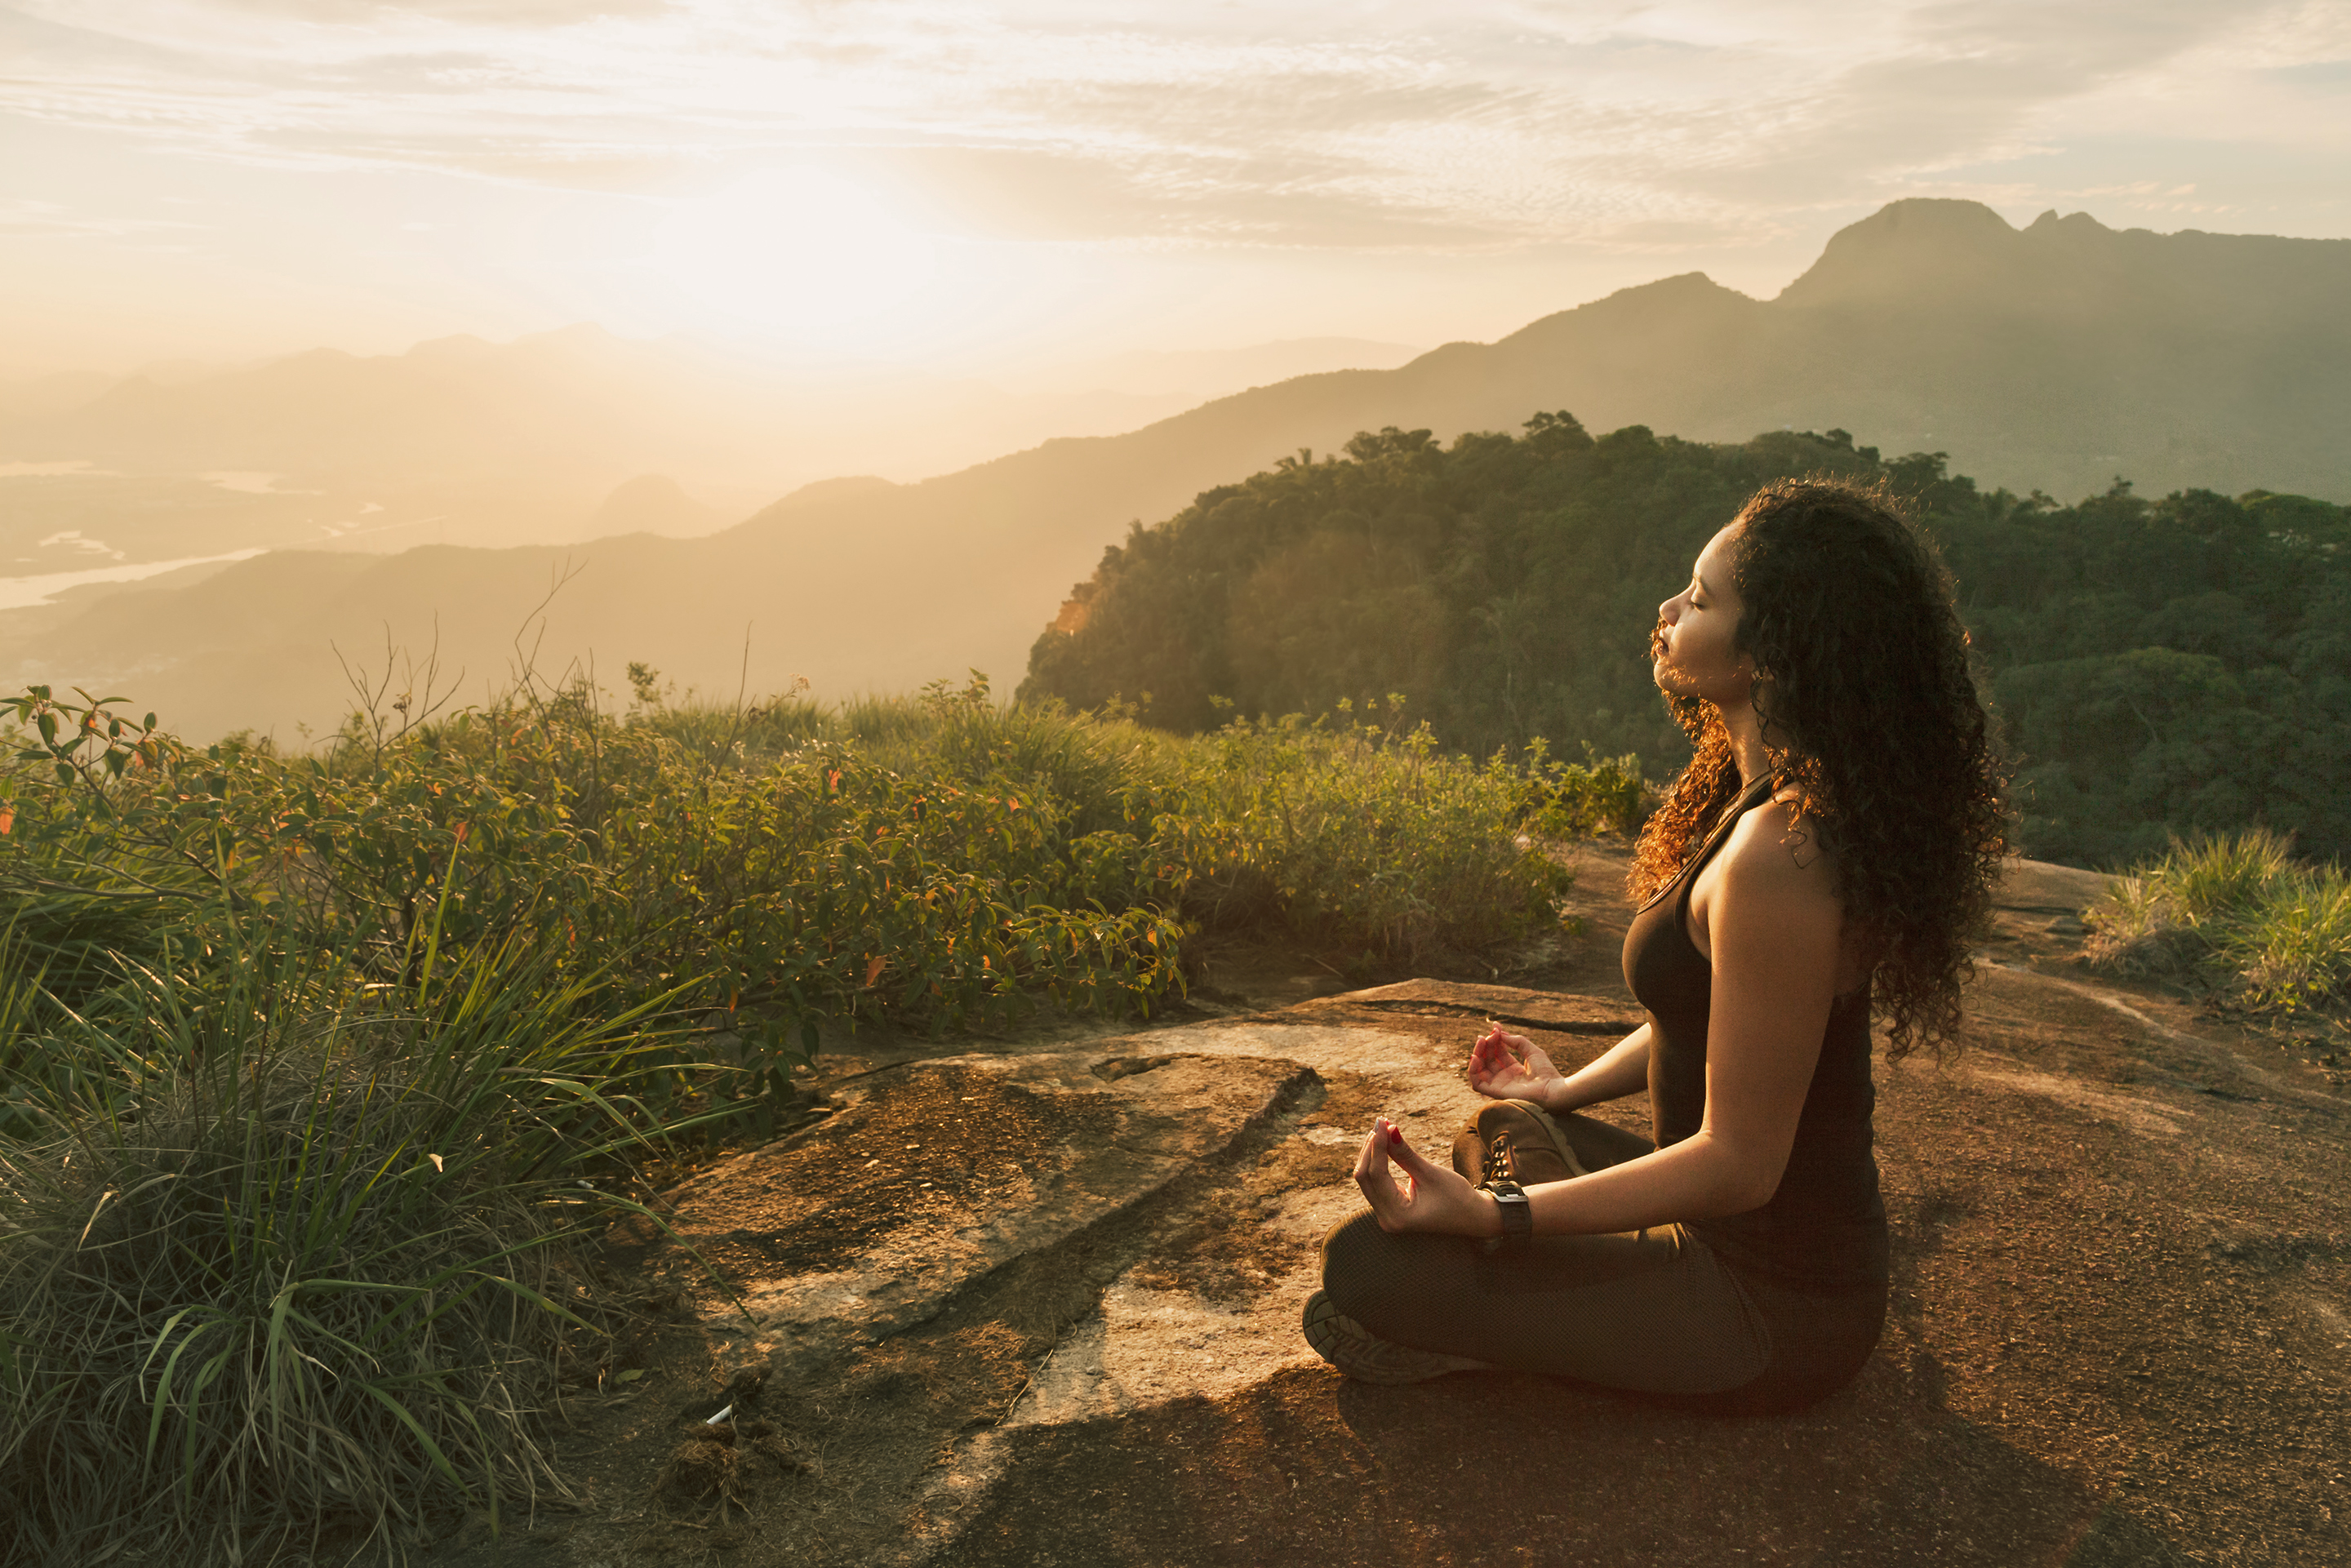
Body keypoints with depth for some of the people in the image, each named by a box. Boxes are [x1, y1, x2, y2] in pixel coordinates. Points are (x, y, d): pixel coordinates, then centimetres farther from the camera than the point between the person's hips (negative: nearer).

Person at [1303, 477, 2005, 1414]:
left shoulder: (1776, 859, -31)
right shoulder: (1776, 802, 1)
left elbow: (1737, 1163, -26)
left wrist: (1491, 1216, -25)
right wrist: (1569, 1089, 24)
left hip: (1768, 1305, -10)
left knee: (1366, 1263, -14)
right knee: (1501, 1131, 27)